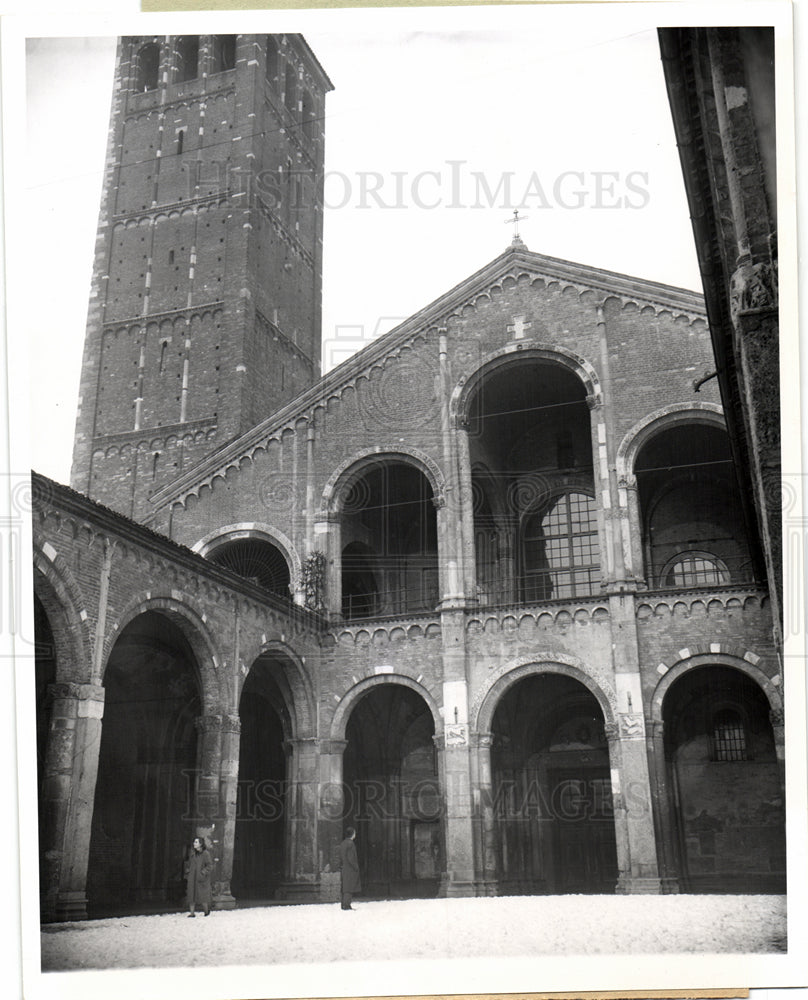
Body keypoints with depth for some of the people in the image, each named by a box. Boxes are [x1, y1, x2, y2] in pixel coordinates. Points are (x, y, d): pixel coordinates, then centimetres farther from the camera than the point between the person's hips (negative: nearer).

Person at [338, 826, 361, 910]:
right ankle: (346, 905, -7)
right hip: (350, 869, -9)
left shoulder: (343, 843, 11)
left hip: (344, 869, 9)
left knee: (345, 887, 12)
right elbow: (351, 858, -20)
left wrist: (341, 867, 18)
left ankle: (344, 904, 16)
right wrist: (356, 867, -13)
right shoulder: (350, 843, -16)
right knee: (350, 887, -6)